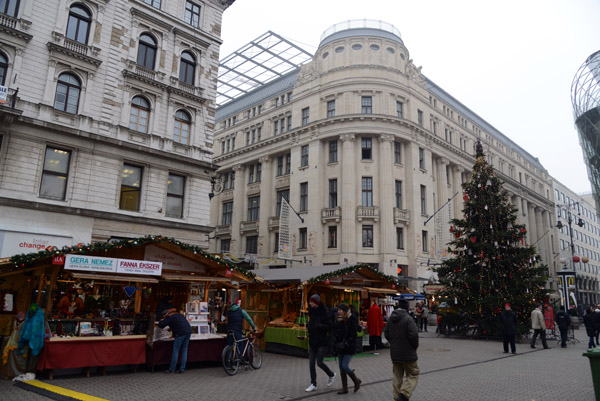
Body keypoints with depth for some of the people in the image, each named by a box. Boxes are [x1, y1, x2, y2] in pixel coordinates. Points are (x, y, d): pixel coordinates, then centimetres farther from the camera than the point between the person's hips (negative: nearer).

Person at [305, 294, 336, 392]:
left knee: (319, 362, -3)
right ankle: (313, 384, 14)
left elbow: (331, 326, -19)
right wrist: (308, 326, 5)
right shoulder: (312, 312, 7)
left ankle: (331, 375, 24)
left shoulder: (323, 313, -15)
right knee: (311, 363, 4)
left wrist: (319, 326, -25)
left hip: (322, 342, -7)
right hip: (312, 341, 7)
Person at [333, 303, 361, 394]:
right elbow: (335, 334, 13)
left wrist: (345, 344, -20)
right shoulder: (338, 320, 6)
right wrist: (336, 345, 2)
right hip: (340, 348, 7)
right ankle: (344, 388, 17)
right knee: (341, 368, 7)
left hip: (349, 348, -7)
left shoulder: (351, 320, -13)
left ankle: (356, 381, 13)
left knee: (345, 366, -12)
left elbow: (353, 336, -16)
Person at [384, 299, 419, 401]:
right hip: (407, 353, -6)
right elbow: (413, 334, -23)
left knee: (397, 376, 17)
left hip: (394, 353, 6)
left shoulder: (391, 319, 5)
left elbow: (386, 333, 11)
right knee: (413, 375, 6)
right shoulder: (408, 319, -17)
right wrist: (415, 346, -5)